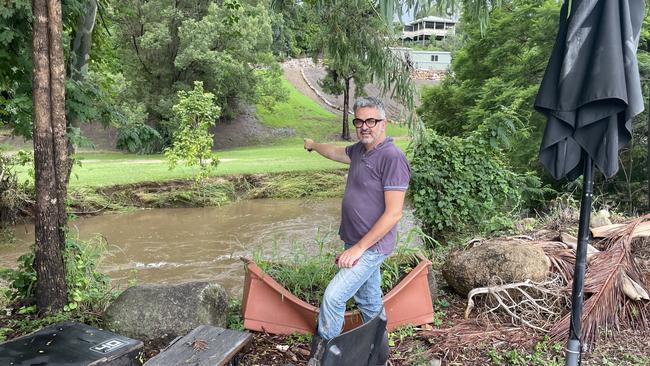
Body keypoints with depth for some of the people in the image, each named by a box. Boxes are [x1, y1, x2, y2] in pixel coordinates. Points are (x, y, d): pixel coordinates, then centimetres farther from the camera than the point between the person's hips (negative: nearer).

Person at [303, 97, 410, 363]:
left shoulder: (392, 157, -20)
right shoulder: (360, 150, 6)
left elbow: (393, 213, -22)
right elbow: (337, 152, 31)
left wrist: (359, 247, -20)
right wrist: (314, 146, 49)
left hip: (371, 247, -8)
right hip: (357, 244, 8)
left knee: (333, 297, -11)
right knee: (369, 302, 18)